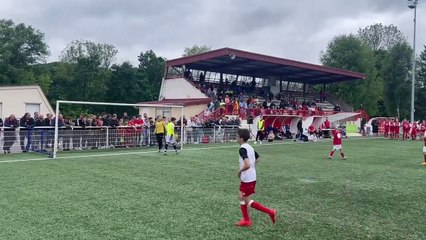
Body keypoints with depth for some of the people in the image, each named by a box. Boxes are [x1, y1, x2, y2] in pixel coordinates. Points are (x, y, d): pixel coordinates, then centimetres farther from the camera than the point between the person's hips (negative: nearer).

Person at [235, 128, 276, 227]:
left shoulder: (242, 149, -21)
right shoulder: (250, 147, 7)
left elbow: (247, 165, -33)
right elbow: (257, 159, 19)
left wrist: (240, 171, -16)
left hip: (247, 179, -9)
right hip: (251, 178, 9)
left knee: (248, 202, 3)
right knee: (242, 198, 17)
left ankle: (270, 212, 5)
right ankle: (246, 220, 23)